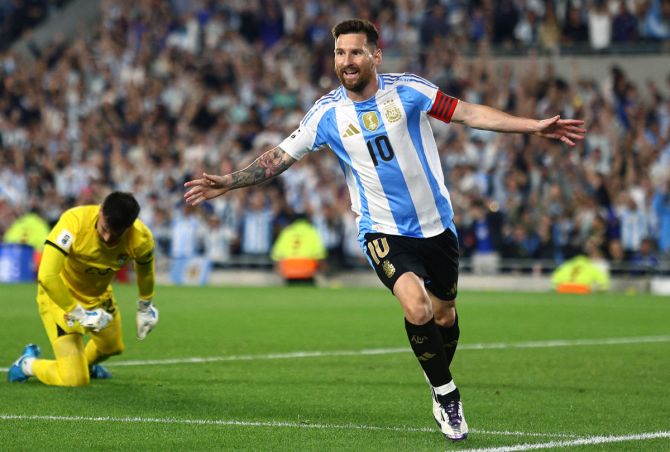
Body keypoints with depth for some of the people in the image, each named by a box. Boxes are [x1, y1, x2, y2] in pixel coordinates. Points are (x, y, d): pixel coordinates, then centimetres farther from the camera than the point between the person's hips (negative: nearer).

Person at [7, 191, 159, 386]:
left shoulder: (141, 239, -23)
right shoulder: (74, 222, -39)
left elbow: (145, 271, 2)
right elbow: (46, 277, -42)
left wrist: (145, 308, 17)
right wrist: (79, 313, -35)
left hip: (99, 295, 5)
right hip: (60, 296, -5)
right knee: (74, 380, -12)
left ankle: (86, 364, 62)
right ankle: (28, 364, 19)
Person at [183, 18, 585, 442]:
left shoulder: (407, 89, -7)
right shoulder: (327, 113, -5)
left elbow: (469, 113, -8)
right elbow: (280, 157, 2)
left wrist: (535, 126, -15)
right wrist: (227, 182, -5)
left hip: (437, 226, 1)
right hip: (384, 231, -1)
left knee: (444, 314, 12)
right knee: (417, 309, -24)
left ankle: (442, 387, 41)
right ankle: (447, 394, -2)